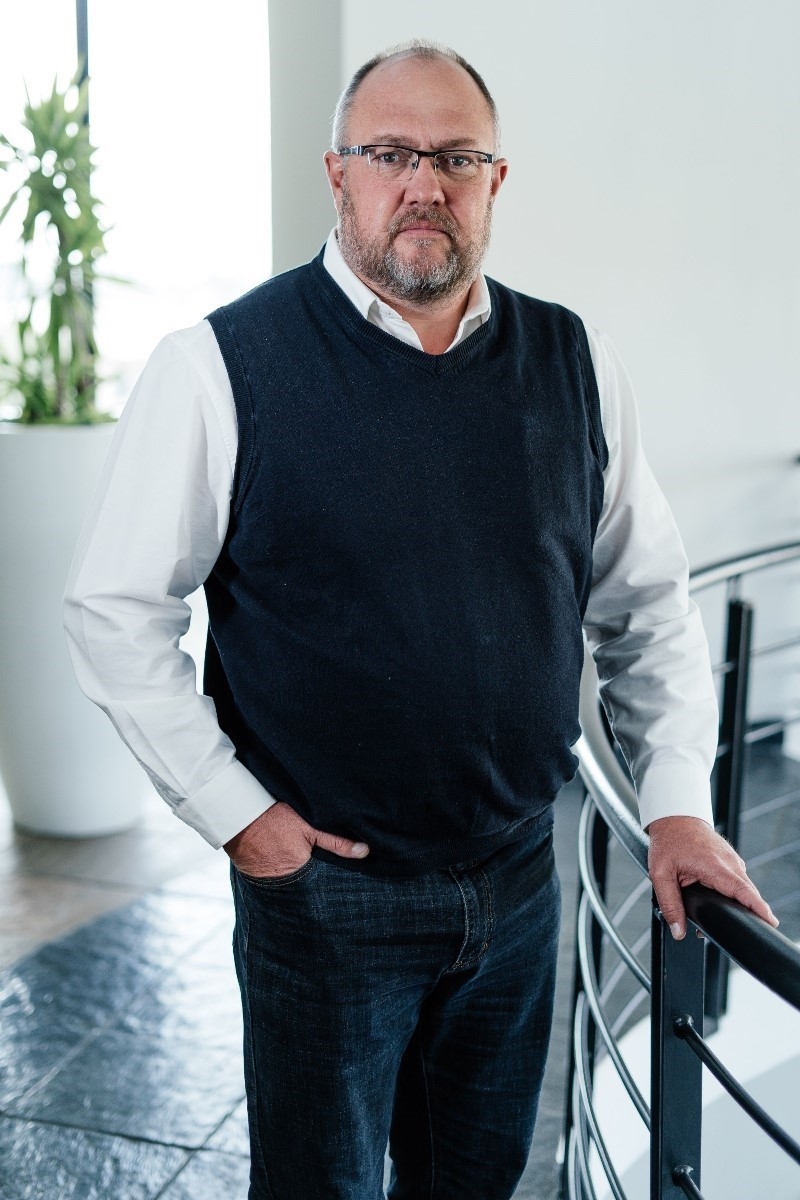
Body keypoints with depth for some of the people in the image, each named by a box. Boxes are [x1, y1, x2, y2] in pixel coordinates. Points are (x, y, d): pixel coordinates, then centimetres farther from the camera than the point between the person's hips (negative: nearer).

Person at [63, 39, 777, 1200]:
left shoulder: (576, 363, 1)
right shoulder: (224, 365, -12)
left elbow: (646, 600, 8)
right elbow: (112, 608, -8)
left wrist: (677, 803, 2)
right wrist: (232, 810, -11)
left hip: (520, 879, 4)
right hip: (324, 884, -3)